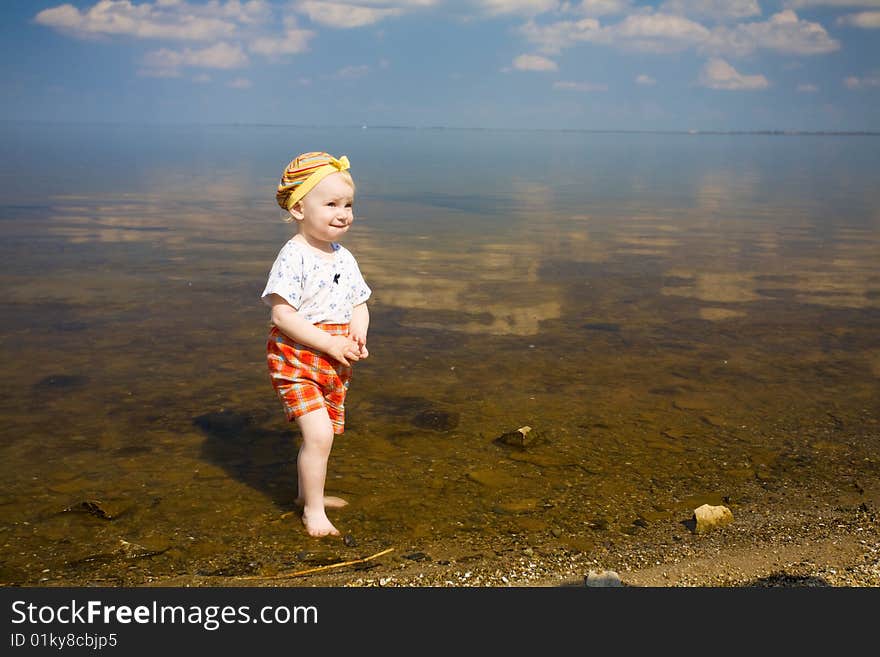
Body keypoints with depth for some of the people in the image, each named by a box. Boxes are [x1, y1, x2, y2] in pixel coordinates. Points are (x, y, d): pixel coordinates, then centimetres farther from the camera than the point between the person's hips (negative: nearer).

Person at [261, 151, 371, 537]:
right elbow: (282, 315, -22)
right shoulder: (293, 257, -17)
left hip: (335, 362, 8)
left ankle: (307, 492, 39)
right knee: (318, 434, -15)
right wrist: (329, 344, -23)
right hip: (296, 360, -7)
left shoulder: (344, 258, 7)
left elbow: (359, 305, 15)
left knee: (323, 435, 17)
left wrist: (359, 335, -7)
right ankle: (313, 510, 3)